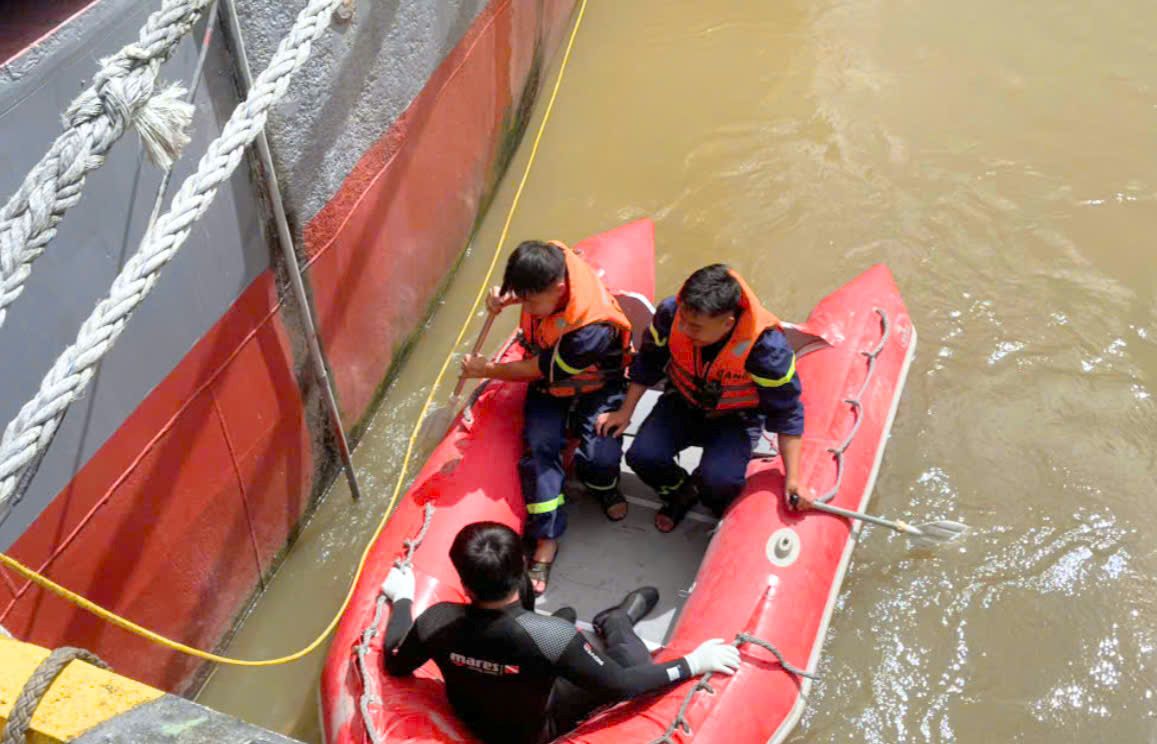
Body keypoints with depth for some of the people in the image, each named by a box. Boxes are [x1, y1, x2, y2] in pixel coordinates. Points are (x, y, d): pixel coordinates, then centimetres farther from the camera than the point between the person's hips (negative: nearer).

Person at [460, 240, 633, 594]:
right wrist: (504, 296, -16)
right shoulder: (550, 264, -22)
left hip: (596, 385, -5)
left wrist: (486, 370, -10)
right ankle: (546, 540, -8)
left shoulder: (592, 328, -39)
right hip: (547, 379, 5)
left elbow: (541, 371, -23)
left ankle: (602, 484, 16)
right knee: (540, 445, -17)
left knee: (598, 458, -23)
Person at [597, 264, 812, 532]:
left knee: (719, 478, -29)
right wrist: (625, 412, 1)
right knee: (642, 456, -19)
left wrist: (792, 479, -18)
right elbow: (648, 364, -2)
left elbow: (787, 412, -19)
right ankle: (681, 492, 17)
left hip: (737, 417, -3)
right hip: (683, 402, 3)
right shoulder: (671, 313, -24)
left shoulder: (766, 346, -32)